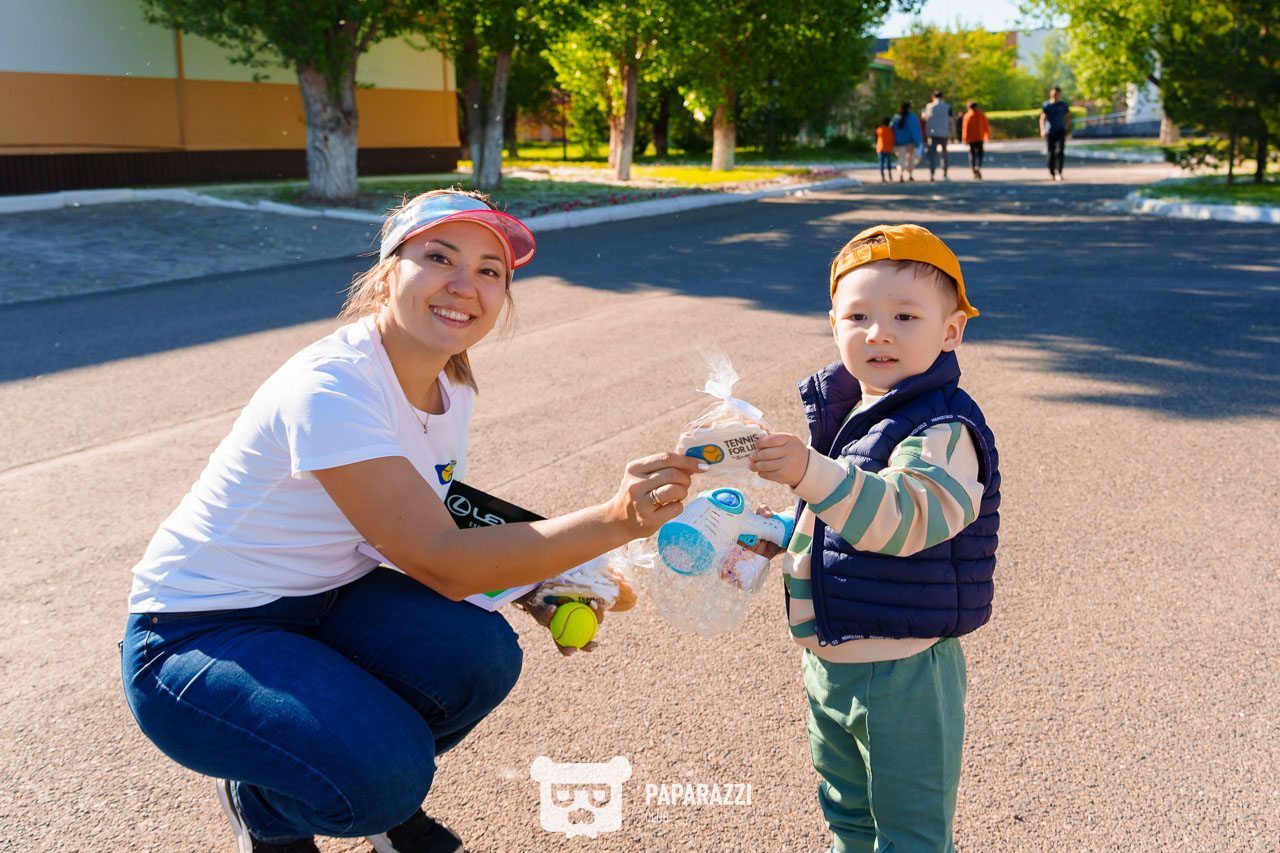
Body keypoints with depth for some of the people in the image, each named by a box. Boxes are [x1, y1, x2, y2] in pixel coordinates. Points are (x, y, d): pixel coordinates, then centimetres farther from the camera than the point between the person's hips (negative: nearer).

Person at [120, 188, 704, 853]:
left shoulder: (450, 384, -3)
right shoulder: (328, 387, -29)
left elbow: (443, 523, 9)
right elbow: (441, 564, -31)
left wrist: (537, 587, -9)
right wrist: (615, 520, -38)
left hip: (321, 600, 7)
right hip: (197, 638, -7)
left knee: (481, 656, -19)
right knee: (384, 776, -27)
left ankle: (382, 787, 12)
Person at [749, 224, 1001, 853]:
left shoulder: (943, 430, -22)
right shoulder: (842, 411, 5)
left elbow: (903, 517, -40)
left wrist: (810, 472, -52)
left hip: (903, 675, -8)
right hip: (828, 661, 8)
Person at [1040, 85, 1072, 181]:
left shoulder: (1063, 105, 7)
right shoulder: (1046, 105, 1)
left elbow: (1068, 118, 15)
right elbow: (1042, 118, -9)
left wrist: (1066, 128, 3)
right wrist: (1042, 130, -24)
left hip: (1060, 132, 1)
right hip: (1049, 132, -1)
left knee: (1060, 152, -12)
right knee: (1051, 154, 4)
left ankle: (1059, 173, -13)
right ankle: (1051, 173, 18)